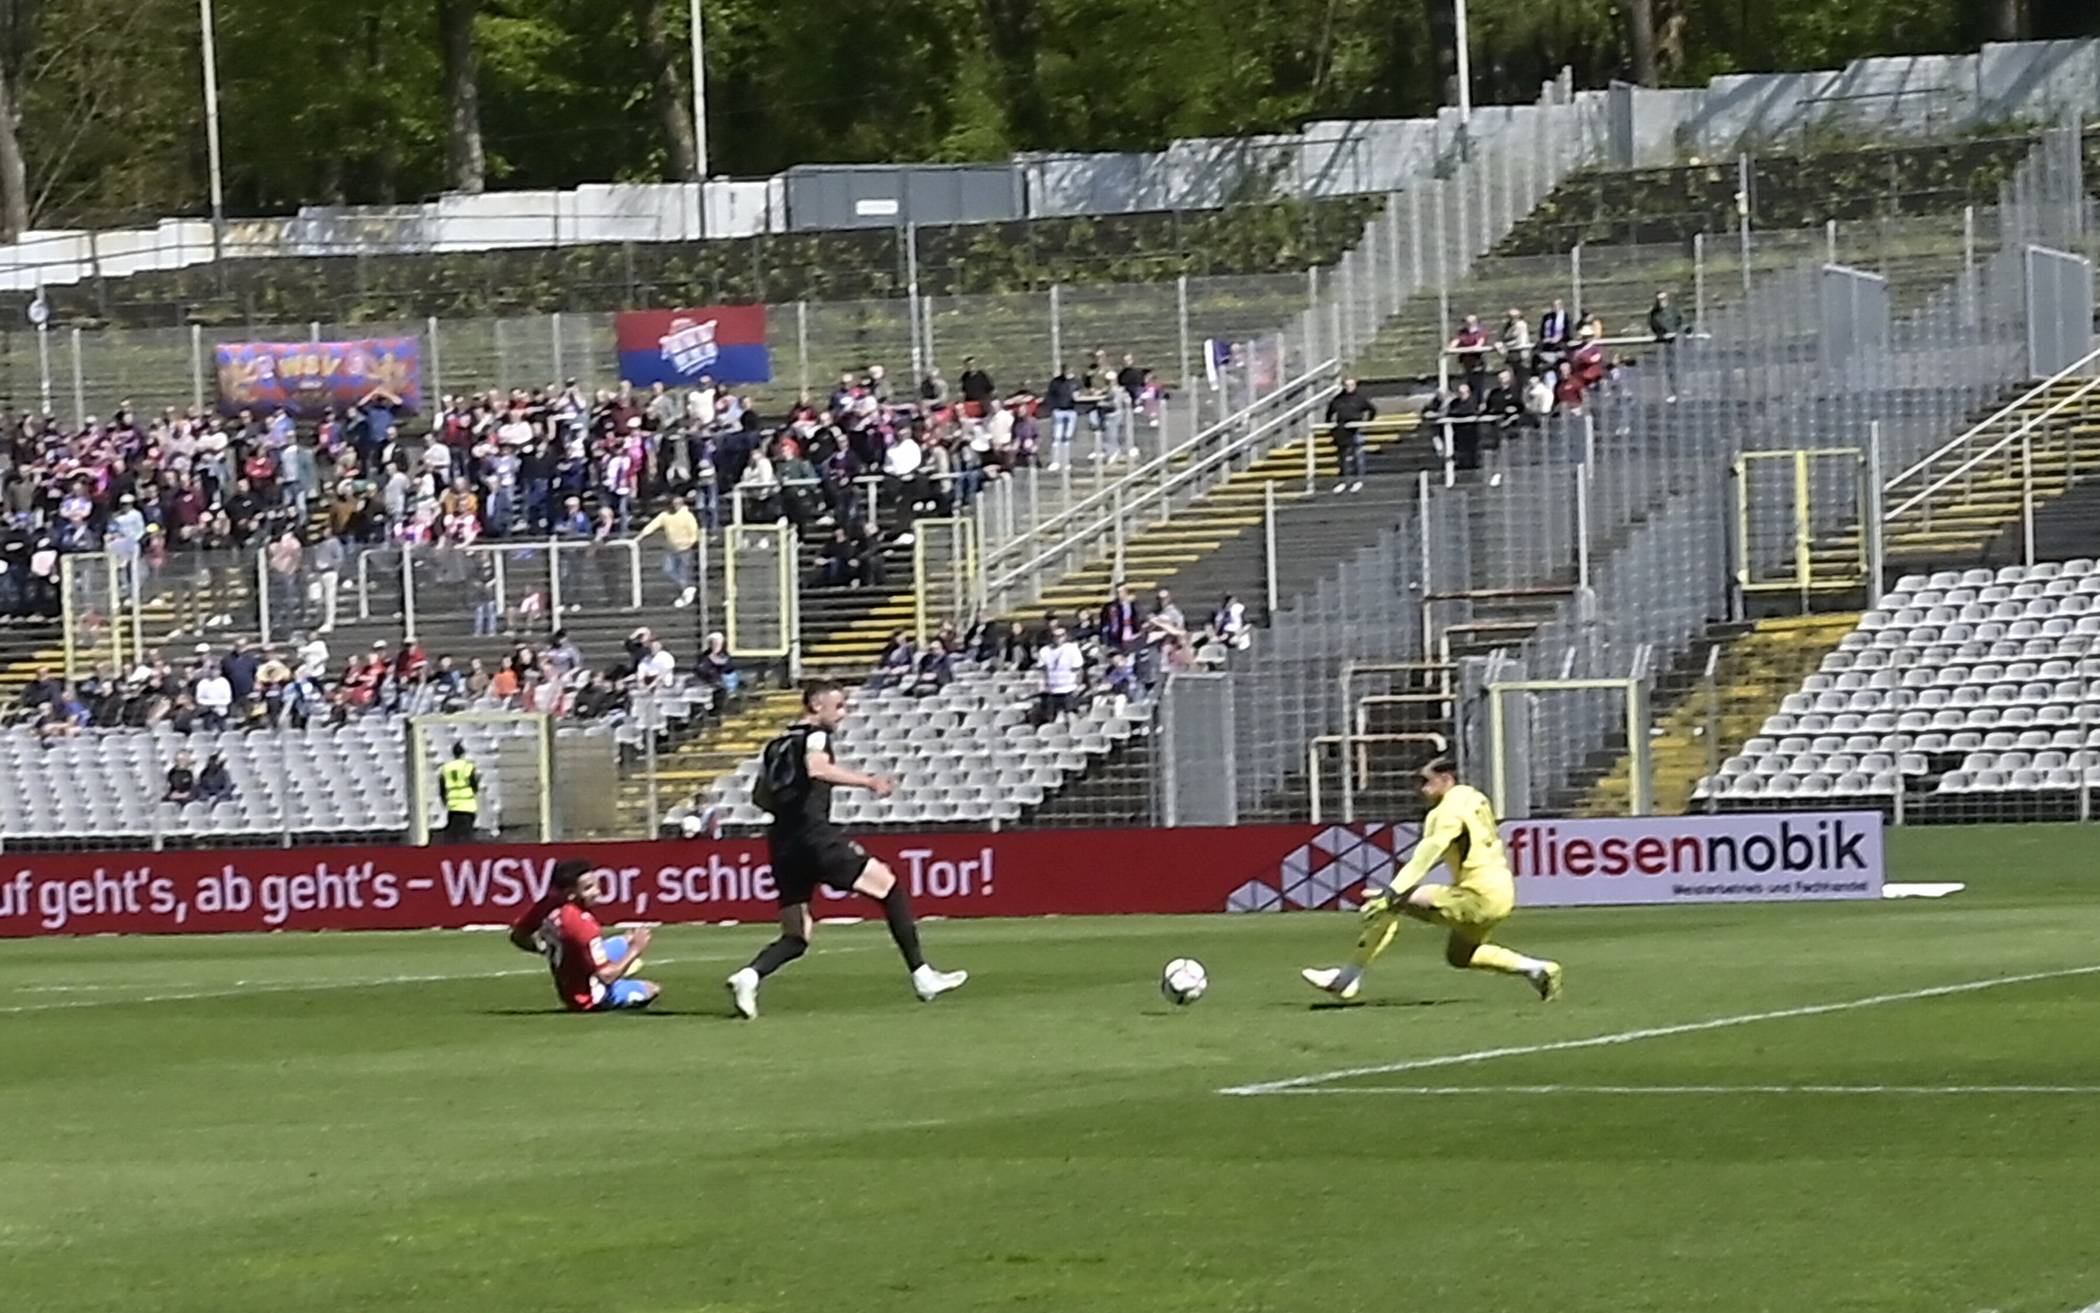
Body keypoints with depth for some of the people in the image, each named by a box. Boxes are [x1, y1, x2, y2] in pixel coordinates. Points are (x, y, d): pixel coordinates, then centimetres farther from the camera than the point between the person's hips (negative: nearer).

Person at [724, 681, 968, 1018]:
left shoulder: (776, 746, 22)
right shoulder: (815, 736, 0)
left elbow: (761, 797, 27)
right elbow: (817, 768, -23)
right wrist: (868, 781, -25)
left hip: (782, 844, 8)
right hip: (814, 835, -8)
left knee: (796, 937, 9)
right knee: (889, 886, 2)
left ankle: (749, 975, -18)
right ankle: (921, 975, -2)